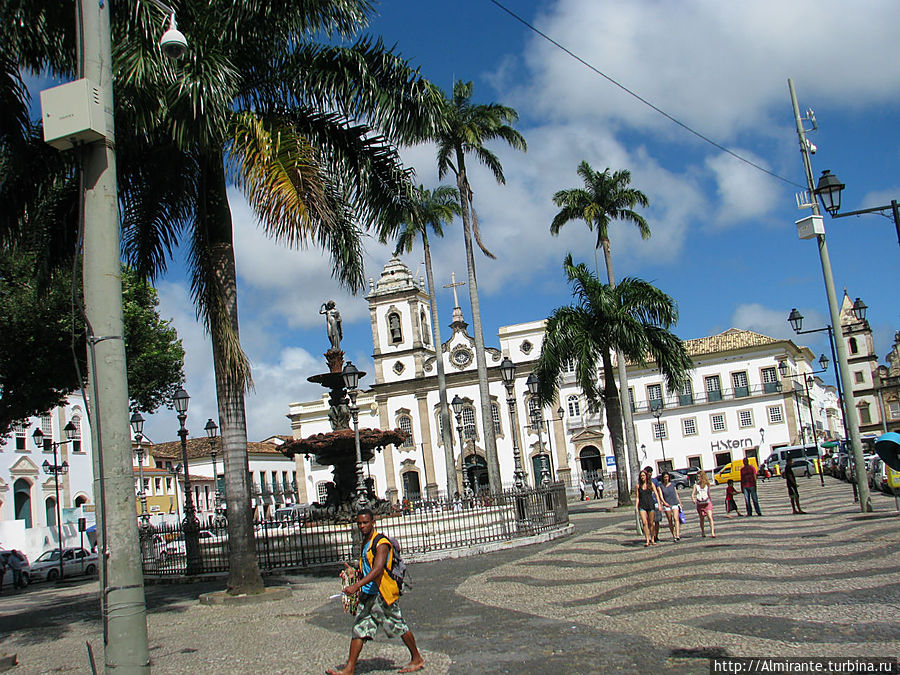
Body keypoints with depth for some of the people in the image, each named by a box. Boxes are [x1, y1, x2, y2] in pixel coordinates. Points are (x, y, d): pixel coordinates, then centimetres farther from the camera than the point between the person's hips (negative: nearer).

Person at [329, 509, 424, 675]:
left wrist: (357, 585, -35)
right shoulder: (365, 543, 14)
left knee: (399, 627, 4)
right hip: (367, 595, 8)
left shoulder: (381, 543, -14)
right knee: (358, 629, 1)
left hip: (383, 594, -8)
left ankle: (417, 659, 21)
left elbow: (377, 570, -26)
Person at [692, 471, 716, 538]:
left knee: (710, 517, -14)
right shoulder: (696, 485, 3)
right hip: (699, 504, 1)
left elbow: (709, 494, 15)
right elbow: (693, 493, -3)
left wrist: (710, 501, 18)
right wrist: (693, 499, -23)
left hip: (707, 503, -1)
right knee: (702, 519, 12)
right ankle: (703, 532, 29)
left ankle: (713, 533, -20)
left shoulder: (707, 484, 5)